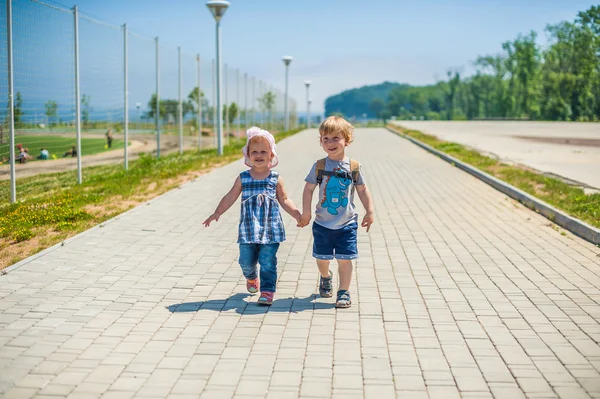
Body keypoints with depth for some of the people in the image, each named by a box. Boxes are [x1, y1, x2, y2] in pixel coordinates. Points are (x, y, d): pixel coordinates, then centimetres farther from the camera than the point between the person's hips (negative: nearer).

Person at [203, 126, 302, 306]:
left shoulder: (275, 179, 2)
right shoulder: (243, 178, 3)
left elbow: (284, 200, 9)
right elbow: (230, 197, 9)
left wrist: (297, 215, 1)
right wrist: (217, 213, 3)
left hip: (271, 230, -1)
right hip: (248, 230, 1)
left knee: (268, 262, -4)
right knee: (246, 261, 7)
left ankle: (267, 291, 7)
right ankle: (251, 278, 39)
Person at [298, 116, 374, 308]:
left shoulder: (354, 167, -4)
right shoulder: (319, 166, -5)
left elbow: (362, 190, 5)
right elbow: (309, 189, -1)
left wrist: (369, 212, 3)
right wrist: (306, 212, -6)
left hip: (346, 224, -1)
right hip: (322, 223, 1)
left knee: (344, 258, -3)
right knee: (322, 257, 13)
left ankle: (344, 292, 10)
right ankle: (325, 278, 44)